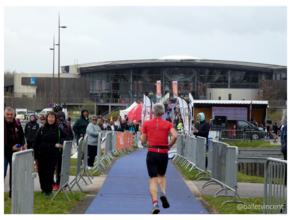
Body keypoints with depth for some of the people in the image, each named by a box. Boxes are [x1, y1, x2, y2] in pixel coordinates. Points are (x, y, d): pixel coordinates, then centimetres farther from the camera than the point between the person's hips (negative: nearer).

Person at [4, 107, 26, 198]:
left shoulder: (17, 123, 1)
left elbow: (21, 134, 19)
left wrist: (23, 144, 3)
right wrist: (11, 148, -19)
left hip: (14, 152, 6)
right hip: (4, 152, -6)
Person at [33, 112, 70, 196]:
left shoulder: (58, 130, 4)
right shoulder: (42, 129, 3)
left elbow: (68, 137, 11)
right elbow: (35, 142, 6)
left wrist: (61, 142, -8)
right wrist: (35, 156, 1)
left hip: (52, 156, -1)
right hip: (41, 155, 1)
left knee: (48, 173, -11)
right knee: (42, 173, 5)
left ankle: (49, 190, 8)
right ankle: (44, 189, 26)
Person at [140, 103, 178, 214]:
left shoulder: (146, 124, 3)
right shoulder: (167, 124, 3)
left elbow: (143, 140, 6)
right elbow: (175, 136, -13)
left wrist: (141, 131, 24)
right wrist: (169, 146, 3)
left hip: (151, 153, -1)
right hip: (163, 154, 1)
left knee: (153, 180, -2)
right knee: (161, 176, 24)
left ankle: (155, 204, -20)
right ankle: (163, 193, -5)